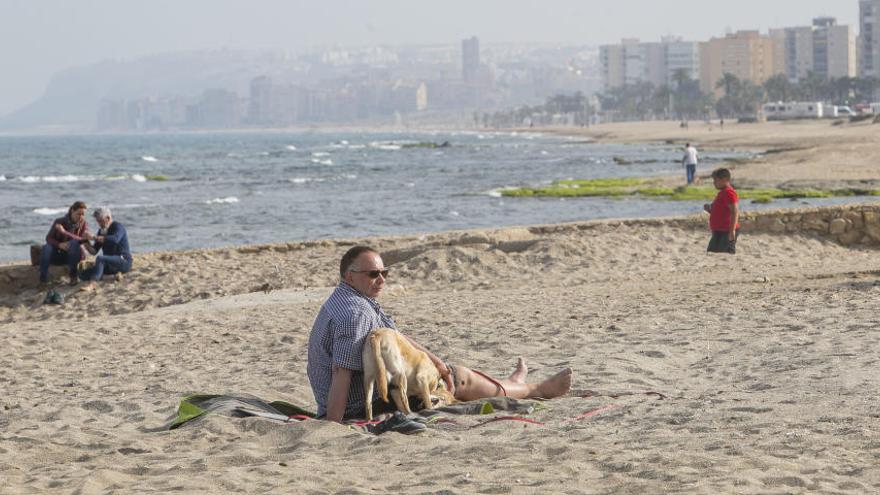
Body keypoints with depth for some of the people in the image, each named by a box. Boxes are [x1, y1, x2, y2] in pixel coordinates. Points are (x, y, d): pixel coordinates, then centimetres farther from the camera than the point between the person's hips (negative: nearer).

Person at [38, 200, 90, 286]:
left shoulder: (84, 224, -3)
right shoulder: (59, 222, -5)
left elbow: (82, 240, -21)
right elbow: (49, 238, -10)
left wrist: (64, 232, -33)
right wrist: (59, 245, -31)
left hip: (73, 255, 0)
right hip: (57, 255, 0)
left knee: (74, 243, -32)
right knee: (46, 247, -31)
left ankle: (73, 277, -30)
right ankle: (43, 280, -36)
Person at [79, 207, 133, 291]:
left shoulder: (117, 226, -9)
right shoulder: (102, 231, 14)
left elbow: (115, 239, -33)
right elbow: (94, 251, 12)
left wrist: (94, 237, -33)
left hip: (124, 261, -9)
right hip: (109, 265, 9)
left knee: (100, 258, -36)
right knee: (83, 275, -3)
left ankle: (92, 284, -50)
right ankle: (116, 273, -6)